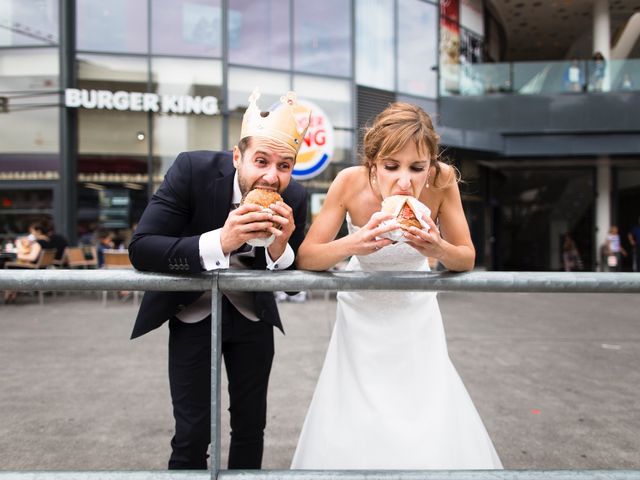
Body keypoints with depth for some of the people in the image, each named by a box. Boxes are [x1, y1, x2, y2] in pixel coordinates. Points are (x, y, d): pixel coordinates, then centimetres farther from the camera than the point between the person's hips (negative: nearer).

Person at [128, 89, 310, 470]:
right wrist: (219, 242, -42)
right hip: (194, 311, -2)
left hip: (252, 313, 3)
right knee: (193, 434, -2)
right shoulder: (192, 169, -25)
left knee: (251, 426, 13)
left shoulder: (295, 198, -17)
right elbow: (140, 249, -29)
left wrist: (280, 249, -32)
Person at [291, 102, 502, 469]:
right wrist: (353, 244, -43)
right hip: (362, 314, 0)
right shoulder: (350, 182, -26)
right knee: (351, 430, 4)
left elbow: (467, 260, -14)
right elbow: (305, 257, -23)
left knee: (434, 431, 1)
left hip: (416, 314, 1)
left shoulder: (443, 181, -23)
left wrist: (439, 249, -37)